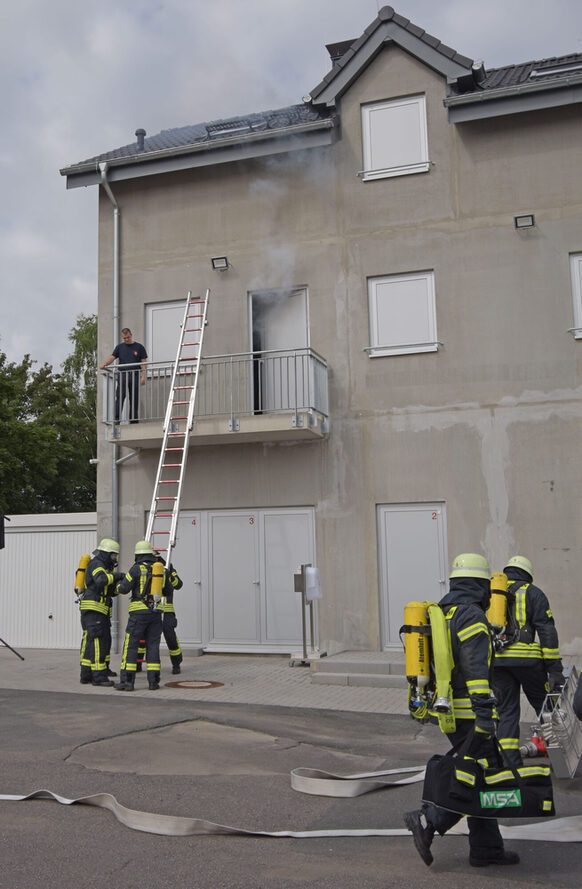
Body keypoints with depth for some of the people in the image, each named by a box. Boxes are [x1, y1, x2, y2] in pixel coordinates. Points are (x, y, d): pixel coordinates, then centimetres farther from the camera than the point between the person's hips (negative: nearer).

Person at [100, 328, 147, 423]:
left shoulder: (139, 347, 9)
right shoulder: (120, 347, 13)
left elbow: (144, 362, 5)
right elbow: (112, 357, 3)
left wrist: (143, 376, -5)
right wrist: (104, 364, -17)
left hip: (134, 376, 0)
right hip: (122, 376, 0)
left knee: (134, 400, 3)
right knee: (119, 397, -12)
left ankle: (134, 420, 8)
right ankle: (116, 418, -17)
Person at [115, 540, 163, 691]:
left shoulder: (136, 568, -6)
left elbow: (124, 589, -8)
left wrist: (120, 583, 14)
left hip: (139, 611, -5)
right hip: (156, 611, 5)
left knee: (130, 645, -1)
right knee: (153, 646, 8)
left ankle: (127, 681, -4)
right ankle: (153, 681, 5)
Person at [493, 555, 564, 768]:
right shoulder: (533, 593, 7)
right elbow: (547, 632, -2)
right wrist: (555, 668, -3)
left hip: (496, 660, 3)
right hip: (526, 659, -3)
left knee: (506, 711, 8)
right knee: (544, 706, 12)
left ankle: (510, 761, 2)